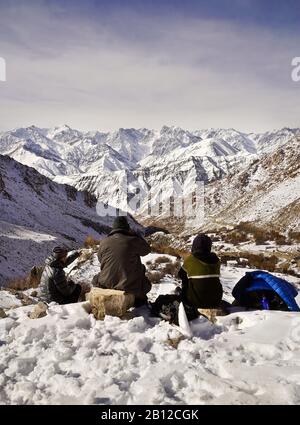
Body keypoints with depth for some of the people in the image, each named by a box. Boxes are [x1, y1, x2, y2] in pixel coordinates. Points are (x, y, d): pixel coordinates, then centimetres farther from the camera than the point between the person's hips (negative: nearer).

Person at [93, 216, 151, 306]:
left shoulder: (104, 242, -7)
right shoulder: (133, 241, -15)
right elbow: (147, 249, 5)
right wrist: (135, 234, 8)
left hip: (107, 284, 2)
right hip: (129, 285, -2)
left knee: (97, 279, 35)